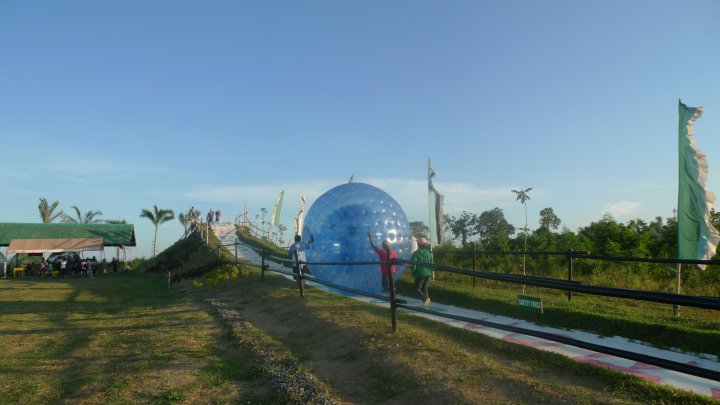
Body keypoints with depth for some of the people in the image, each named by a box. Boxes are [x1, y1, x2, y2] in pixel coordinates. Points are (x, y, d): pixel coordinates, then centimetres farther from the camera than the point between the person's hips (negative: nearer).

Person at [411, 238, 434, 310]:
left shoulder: (416, 253, -10)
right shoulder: (428, 253, 4)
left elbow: (413, 264, -12)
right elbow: (431, 263, 7)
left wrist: (413, 273, 0)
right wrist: (430, 272, 16)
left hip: (420, 274, -5)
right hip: (427, 274, 5)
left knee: (417, 288, 8)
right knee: (424, 289, 16)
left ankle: (425, 298, -19)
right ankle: (425, 306, 14)